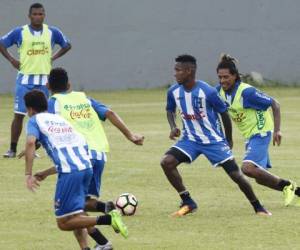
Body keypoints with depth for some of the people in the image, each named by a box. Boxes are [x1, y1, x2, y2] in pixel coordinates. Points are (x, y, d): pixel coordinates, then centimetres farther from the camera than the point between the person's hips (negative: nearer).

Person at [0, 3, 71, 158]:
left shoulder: (52, 32, 2)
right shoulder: (19, 32, -2)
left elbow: (67, 45, 17)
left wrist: (53, 58, 5)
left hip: (44, 80, 1)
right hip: (25, 79, -1)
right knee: (19, 114, -4)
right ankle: (12, 149, 1)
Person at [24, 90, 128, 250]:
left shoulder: (35, 120, 10)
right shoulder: (60, 119, 30)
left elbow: (31, 142, -10)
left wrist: (28, 174, -11)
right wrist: (44, 174, 40)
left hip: (70, 172, -7)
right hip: (87, 167, 7)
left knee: (64, 223, -3)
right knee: (74, 215, 22)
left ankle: (108, 219, -18)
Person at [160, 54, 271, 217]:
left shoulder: (207, 92, -21)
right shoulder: (174, 91, -8)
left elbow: (224, 113, -8)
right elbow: (170, 110, 13)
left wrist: (228, 141, 2)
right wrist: (173, 127, -7)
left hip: (213, 140, -4)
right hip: (190, 140, 4)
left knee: (236, 174, -6)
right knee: (166, 162, -18)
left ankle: (258, 207, 15)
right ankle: (187, 203, -5)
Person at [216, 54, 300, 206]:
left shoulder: (247, 92, -23)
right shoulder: (220, 91, -3)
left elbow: (274, 104, -18)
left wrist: (277, 130, -25)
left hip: (261, 133, -8)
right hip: (249, 136, 8)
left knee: (248, 168, -26)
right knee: (261, 177, 12)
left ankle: (286, 185, -9)